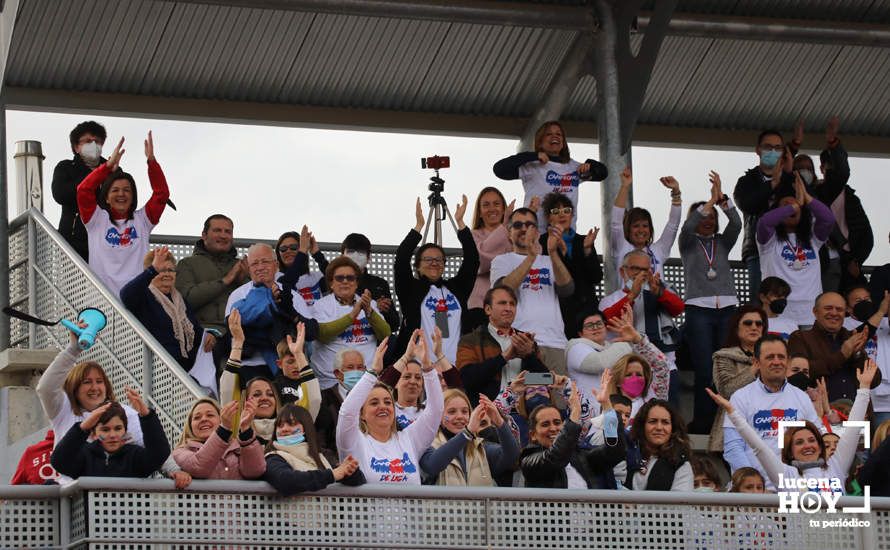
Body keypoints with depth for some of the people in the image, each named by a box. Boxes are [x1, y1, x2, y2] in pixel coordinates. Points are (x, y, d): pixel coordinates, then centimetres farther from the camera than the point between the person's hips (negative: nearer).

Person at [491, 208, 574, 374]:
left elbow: (567, 289, 2)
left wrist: (553, 253, -11)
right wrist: (531, 257, -14)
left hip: (555, 343, 3)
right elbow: (503, 290, -7)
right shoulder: (502, 261, 13)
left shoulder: (549, 262, 21)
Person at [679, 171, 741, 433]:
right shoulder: (688, 243, 14)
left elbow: (736, 223, 2)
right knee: (704, 370, -11)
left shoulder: (722, 243, 20)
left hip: (727, 309, 3)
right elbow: (687, 227, -8)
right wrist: (711, 201, -17)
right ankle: (703, 422, -9)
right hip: (699, 310, -3)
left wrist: (721, 198, -12)